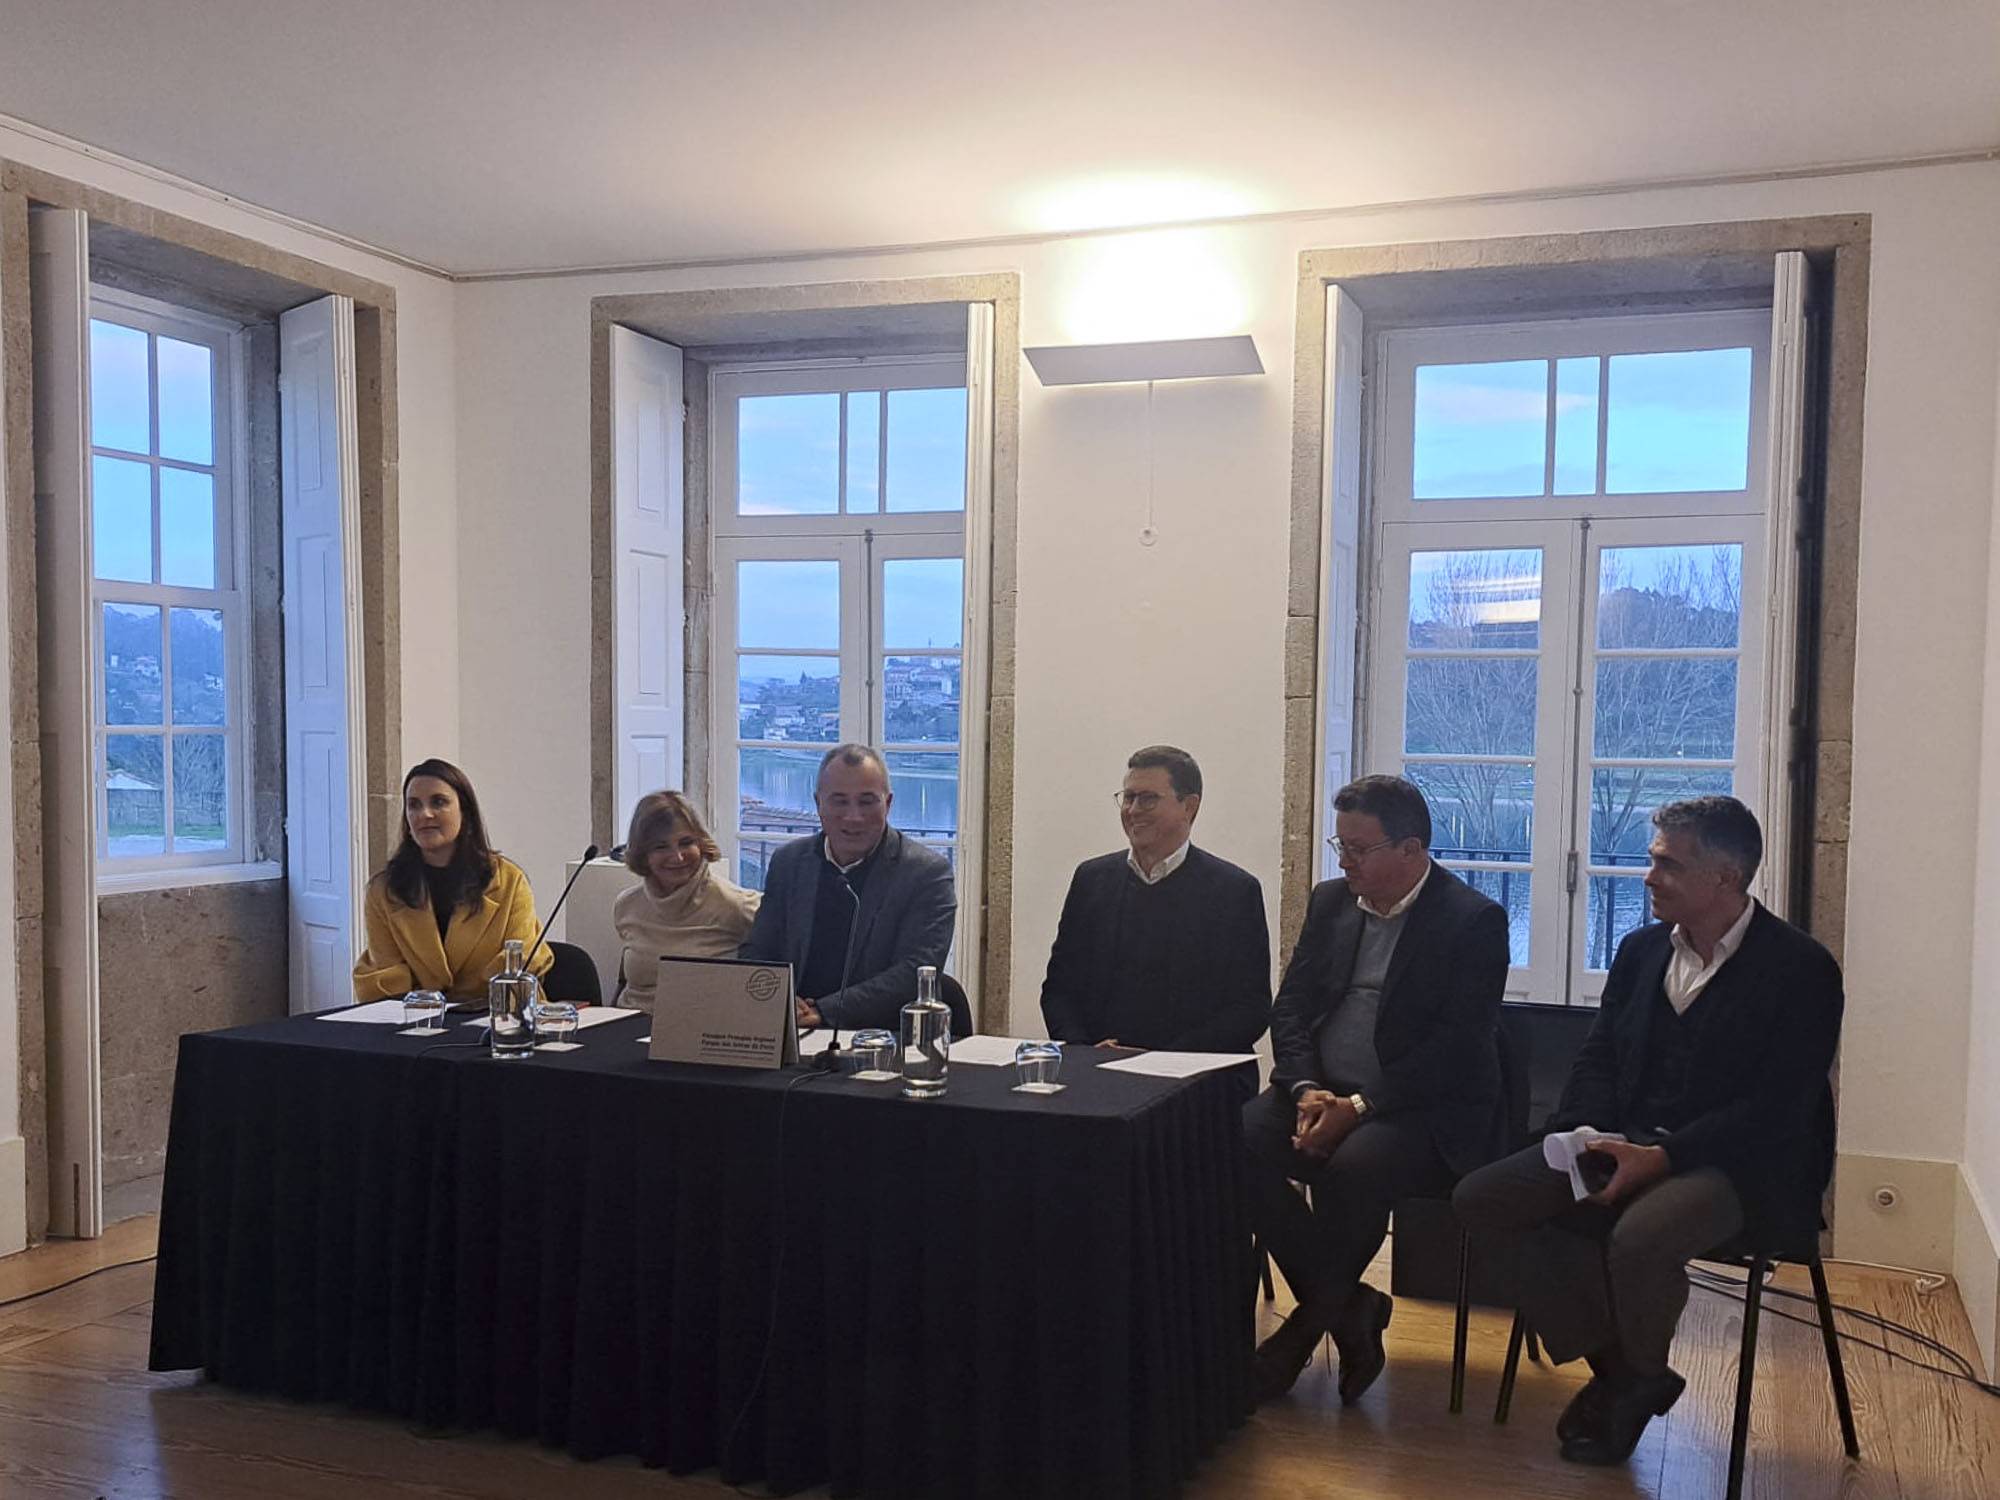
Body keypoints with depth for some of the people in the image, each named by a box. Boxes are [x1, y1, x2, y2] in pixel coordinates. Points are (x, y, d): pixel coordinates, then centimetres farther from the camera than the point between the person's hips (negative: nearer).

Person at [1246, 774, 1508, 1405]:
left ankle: (1305, 1329, -9)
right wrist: (1306, 1090, -10)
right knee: (1238, 1141, -23)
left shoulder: (1474, 921, -7)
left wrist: (1359, 1107, -21)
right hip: (1325, 1092, 6)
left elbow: (1455, 1047, -15)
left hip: (1424, 1109, -5)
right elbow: (1291, 1006, 9)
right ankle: (1348, 1307, -9)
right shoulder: (1330, 902, 12)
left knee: (1353, 1166, -35)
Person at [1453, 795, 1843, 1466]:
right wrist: (1589, 1134, -7)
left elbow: (1779, 1109, -14)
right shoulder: (1641, 950, 13)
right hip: (1625, 1144, 6)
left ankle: (1631, 1382, -2)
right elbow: (1598, 1058, 15)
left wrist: (1662, 1157, -23)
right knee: (1482, 1199, -13)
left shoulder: (1800, 969, -7)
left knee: (1639, 1236, -37)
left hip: (1738, 1166, -6)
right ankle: (1615, 1368, -1)